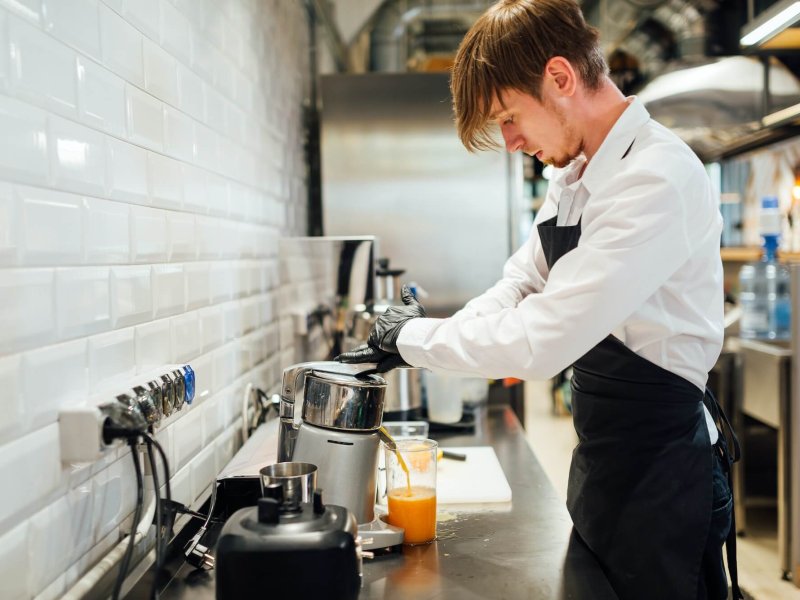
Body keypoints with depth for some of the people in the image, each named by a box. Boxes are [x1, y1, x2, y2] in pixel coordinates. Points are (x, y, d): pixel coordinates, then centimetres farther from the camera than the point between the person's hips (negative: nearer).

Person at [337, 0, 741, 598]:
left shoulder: (656, 180, -24)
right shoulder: (573, 179, 5)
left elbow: (540, 342, -29)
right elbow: (519, 286, 14)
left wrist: (412, 337, -15)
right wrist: (404, 343, -1)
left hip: (660, 467, -8)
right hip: (600, 457, 9)